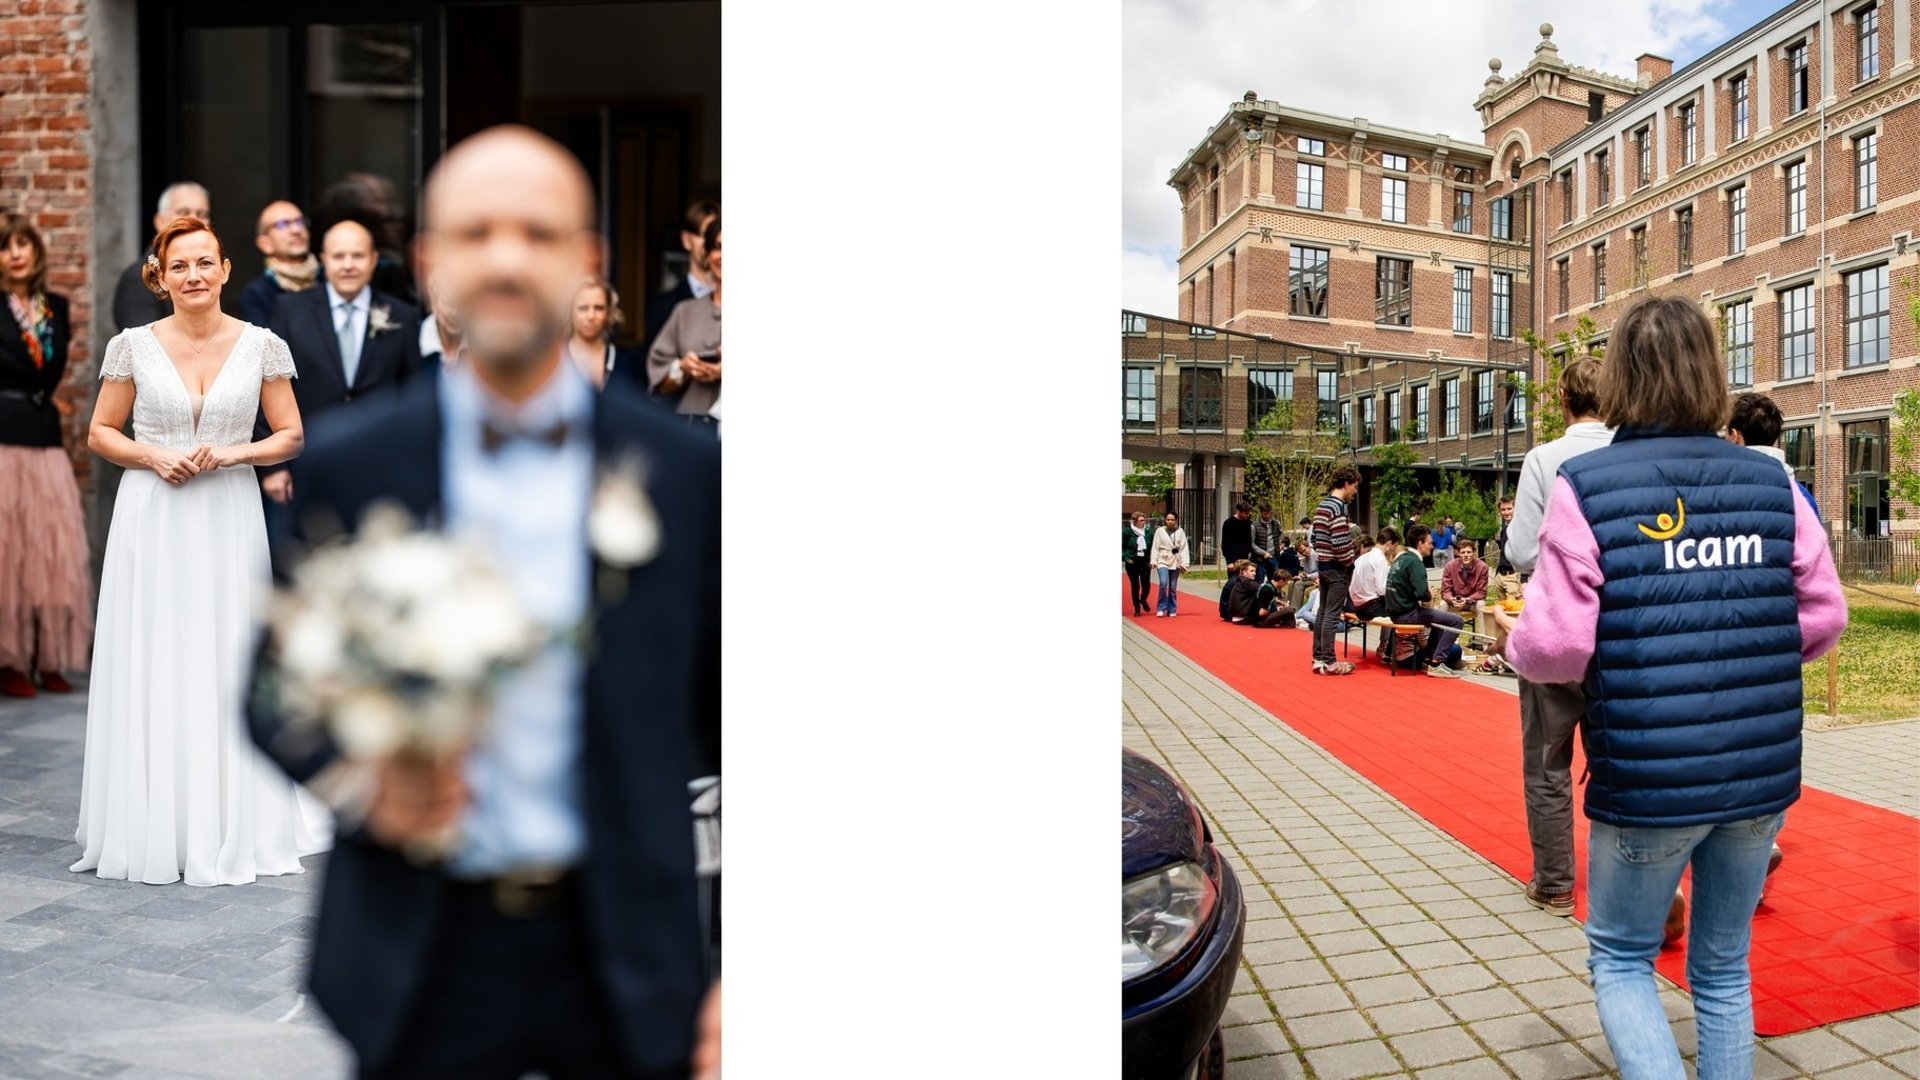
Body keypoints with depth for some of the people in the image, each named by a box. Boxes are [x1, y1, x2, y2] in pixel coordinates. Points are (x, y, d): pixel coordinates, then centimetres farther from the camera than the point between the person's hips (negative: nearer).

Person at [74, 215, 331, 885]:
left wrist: (232, 453, -12)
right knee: (153, 665, 3)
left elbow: (291, 436, 4)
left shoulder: (262, 345, 1)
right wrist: (152, 456, -10)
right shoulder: (132, 346, 3)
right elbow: (100, 433, 9)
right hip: (152, 520, 1)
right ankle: (154, 824, 17)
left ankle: (236, 823, 18)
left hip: (230, 521, 0)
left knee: (228, 663, 5)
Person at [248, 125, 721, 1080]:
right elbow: (274, 689, 7)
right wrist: (359, 776, -14)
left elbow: (724, 726, -3)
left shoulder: (683, 469, -6)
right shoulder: (343, 467, -3)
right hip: (423, 959, 1)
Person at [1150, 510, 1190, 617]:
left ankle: (1172, 610, 18)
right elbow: (1155, 547, 0)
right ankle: (1161, 608, -8)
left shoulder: (1180, 532, 2)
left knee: (1173, 588, 7)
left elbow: (1184, 548, 0)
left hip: (1175, 562, 2)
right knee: (1163, 583, -19)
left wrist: (1184, 563, -7)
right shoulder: (1159, 531, 0)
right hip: (1163, 561, -2)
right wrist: (1154, 561, -6)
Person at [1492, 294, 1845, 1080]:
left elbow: (1558, 647, -17)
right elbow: (1823, 619, 3)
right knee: (1723, 967, 21)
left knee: (1620, 958, 16)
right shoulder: (1770, 482, 0)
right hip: (1763, 777, 4)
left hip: (1647, 779, -4)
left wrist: (1516, 640, 4)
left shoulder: (1585, 485, -13)